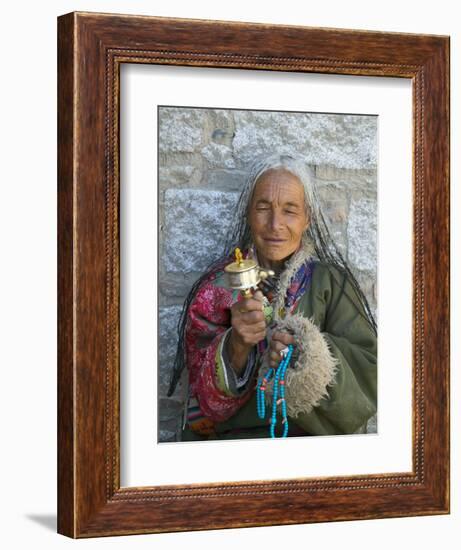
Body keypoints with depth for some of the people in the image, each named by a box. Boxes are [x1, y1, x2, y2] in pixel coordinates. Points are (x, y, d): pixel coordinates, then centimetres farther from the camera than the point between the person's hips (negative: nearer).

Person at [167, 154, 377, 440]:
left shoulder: (330, 282, 3)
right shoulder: (217, 288, 6)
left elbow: (368, 371, -4)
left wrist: (312, 354, -22)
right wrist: (237, 344, -20)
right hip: (236, 435, 0)